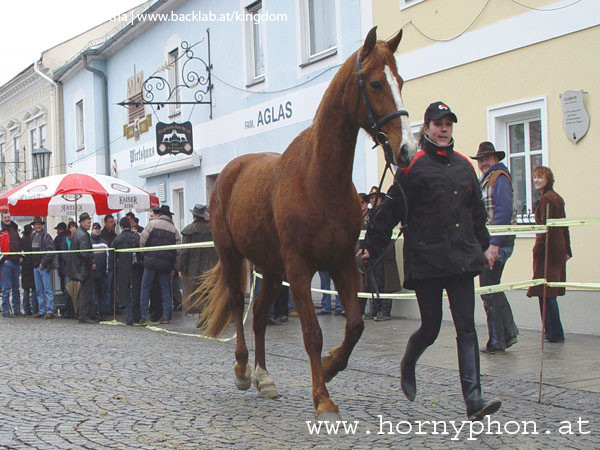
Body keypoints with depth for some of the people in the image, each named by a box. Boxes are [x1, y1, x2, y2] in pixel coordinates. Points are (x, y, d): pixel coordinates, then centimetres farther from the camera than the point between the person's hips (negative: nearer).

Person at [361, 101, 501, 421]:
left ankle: (474, 402, -5)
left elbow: (477, 211, 23)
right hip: (426, 260, -4)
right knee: (430, 327, 5)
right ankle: (407, 365, 38)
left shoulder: (463, 166, 12)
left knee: (466, 328, -3)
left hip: (462, 259, 4)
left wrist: (483, 245, 23)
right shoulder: (414, 167, -4)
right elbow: (390, 211, -3)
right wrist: (370, 248, -3)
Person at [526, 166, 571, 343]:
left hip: (548, 249, -10)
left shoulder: (546, 199, -13)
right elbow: (564, 226, 19)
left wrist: (538, 249, -19)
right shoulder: (557, 198, 16)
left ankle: (555, 333, -1)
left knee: (546, 292, -4)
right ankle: (553, 332, 19)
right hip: (559, 248, 10)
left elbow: (546, 228, -19)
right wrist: (567, 250, 21)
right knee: (550, 292, 14)